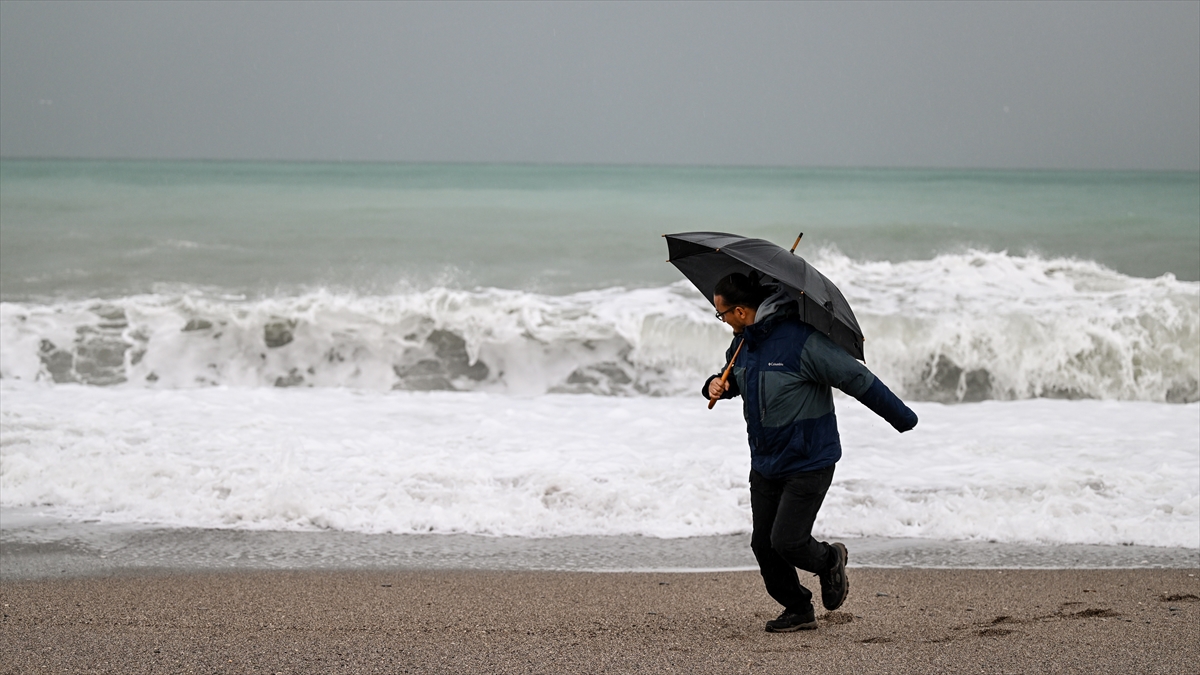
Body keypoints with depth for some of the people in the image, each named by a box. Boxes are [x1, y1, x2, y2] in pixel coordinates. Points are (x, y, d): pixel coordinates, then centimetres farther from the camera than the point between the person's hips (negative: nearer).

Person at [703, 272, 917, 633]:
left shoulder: (802, 341, -23)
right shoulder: (743, 342, 4)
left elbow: (859, 380, -17)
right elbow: (733, 377, 25)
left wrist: (903, 419, -11)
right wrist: (717, 385, -1)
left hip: (808, 464, -8)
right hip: (764, 464, 8)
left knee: (787, 542, -11)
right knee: (763, 545, 6)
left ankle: (830, 561, 22)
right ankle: (798, 609, 25)